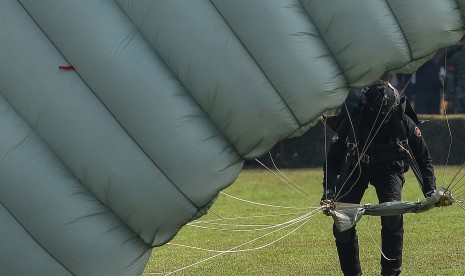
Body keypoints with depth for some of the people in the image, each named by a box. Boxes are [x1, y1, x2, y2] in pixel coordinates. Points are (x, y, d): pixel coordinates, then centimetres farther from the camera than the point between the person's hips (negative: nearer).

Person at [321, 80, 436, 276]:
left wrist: (430, 190, -16)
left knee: (392, 214, -27)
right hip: (356, 167, 1)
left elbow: (422, 158, -8)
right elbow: (333, 157, -15)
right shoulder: (352, 120, -24)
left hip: (389, 169, -1)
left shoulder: (404, 122, -22)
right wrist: (329, 189, -26)